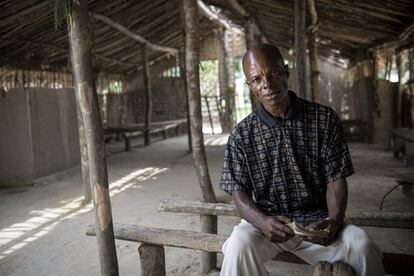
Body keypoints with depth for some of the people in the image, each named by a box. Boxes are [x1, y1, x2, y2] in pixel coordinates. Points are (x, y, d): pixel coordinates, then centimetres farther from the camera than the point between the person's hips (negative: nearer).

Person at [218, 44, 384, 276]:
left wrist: (334, 220, -19)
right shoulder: (242, 134, -2)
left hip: (317, 220, 1)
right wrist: (262, 222, -22)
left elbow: (336, 178, 0)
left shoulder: (325, 119, -1)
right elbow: (239, 191, -2)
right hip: (267, 220, 0)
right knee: (239, 245, -31)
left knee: (362, 245, -27)